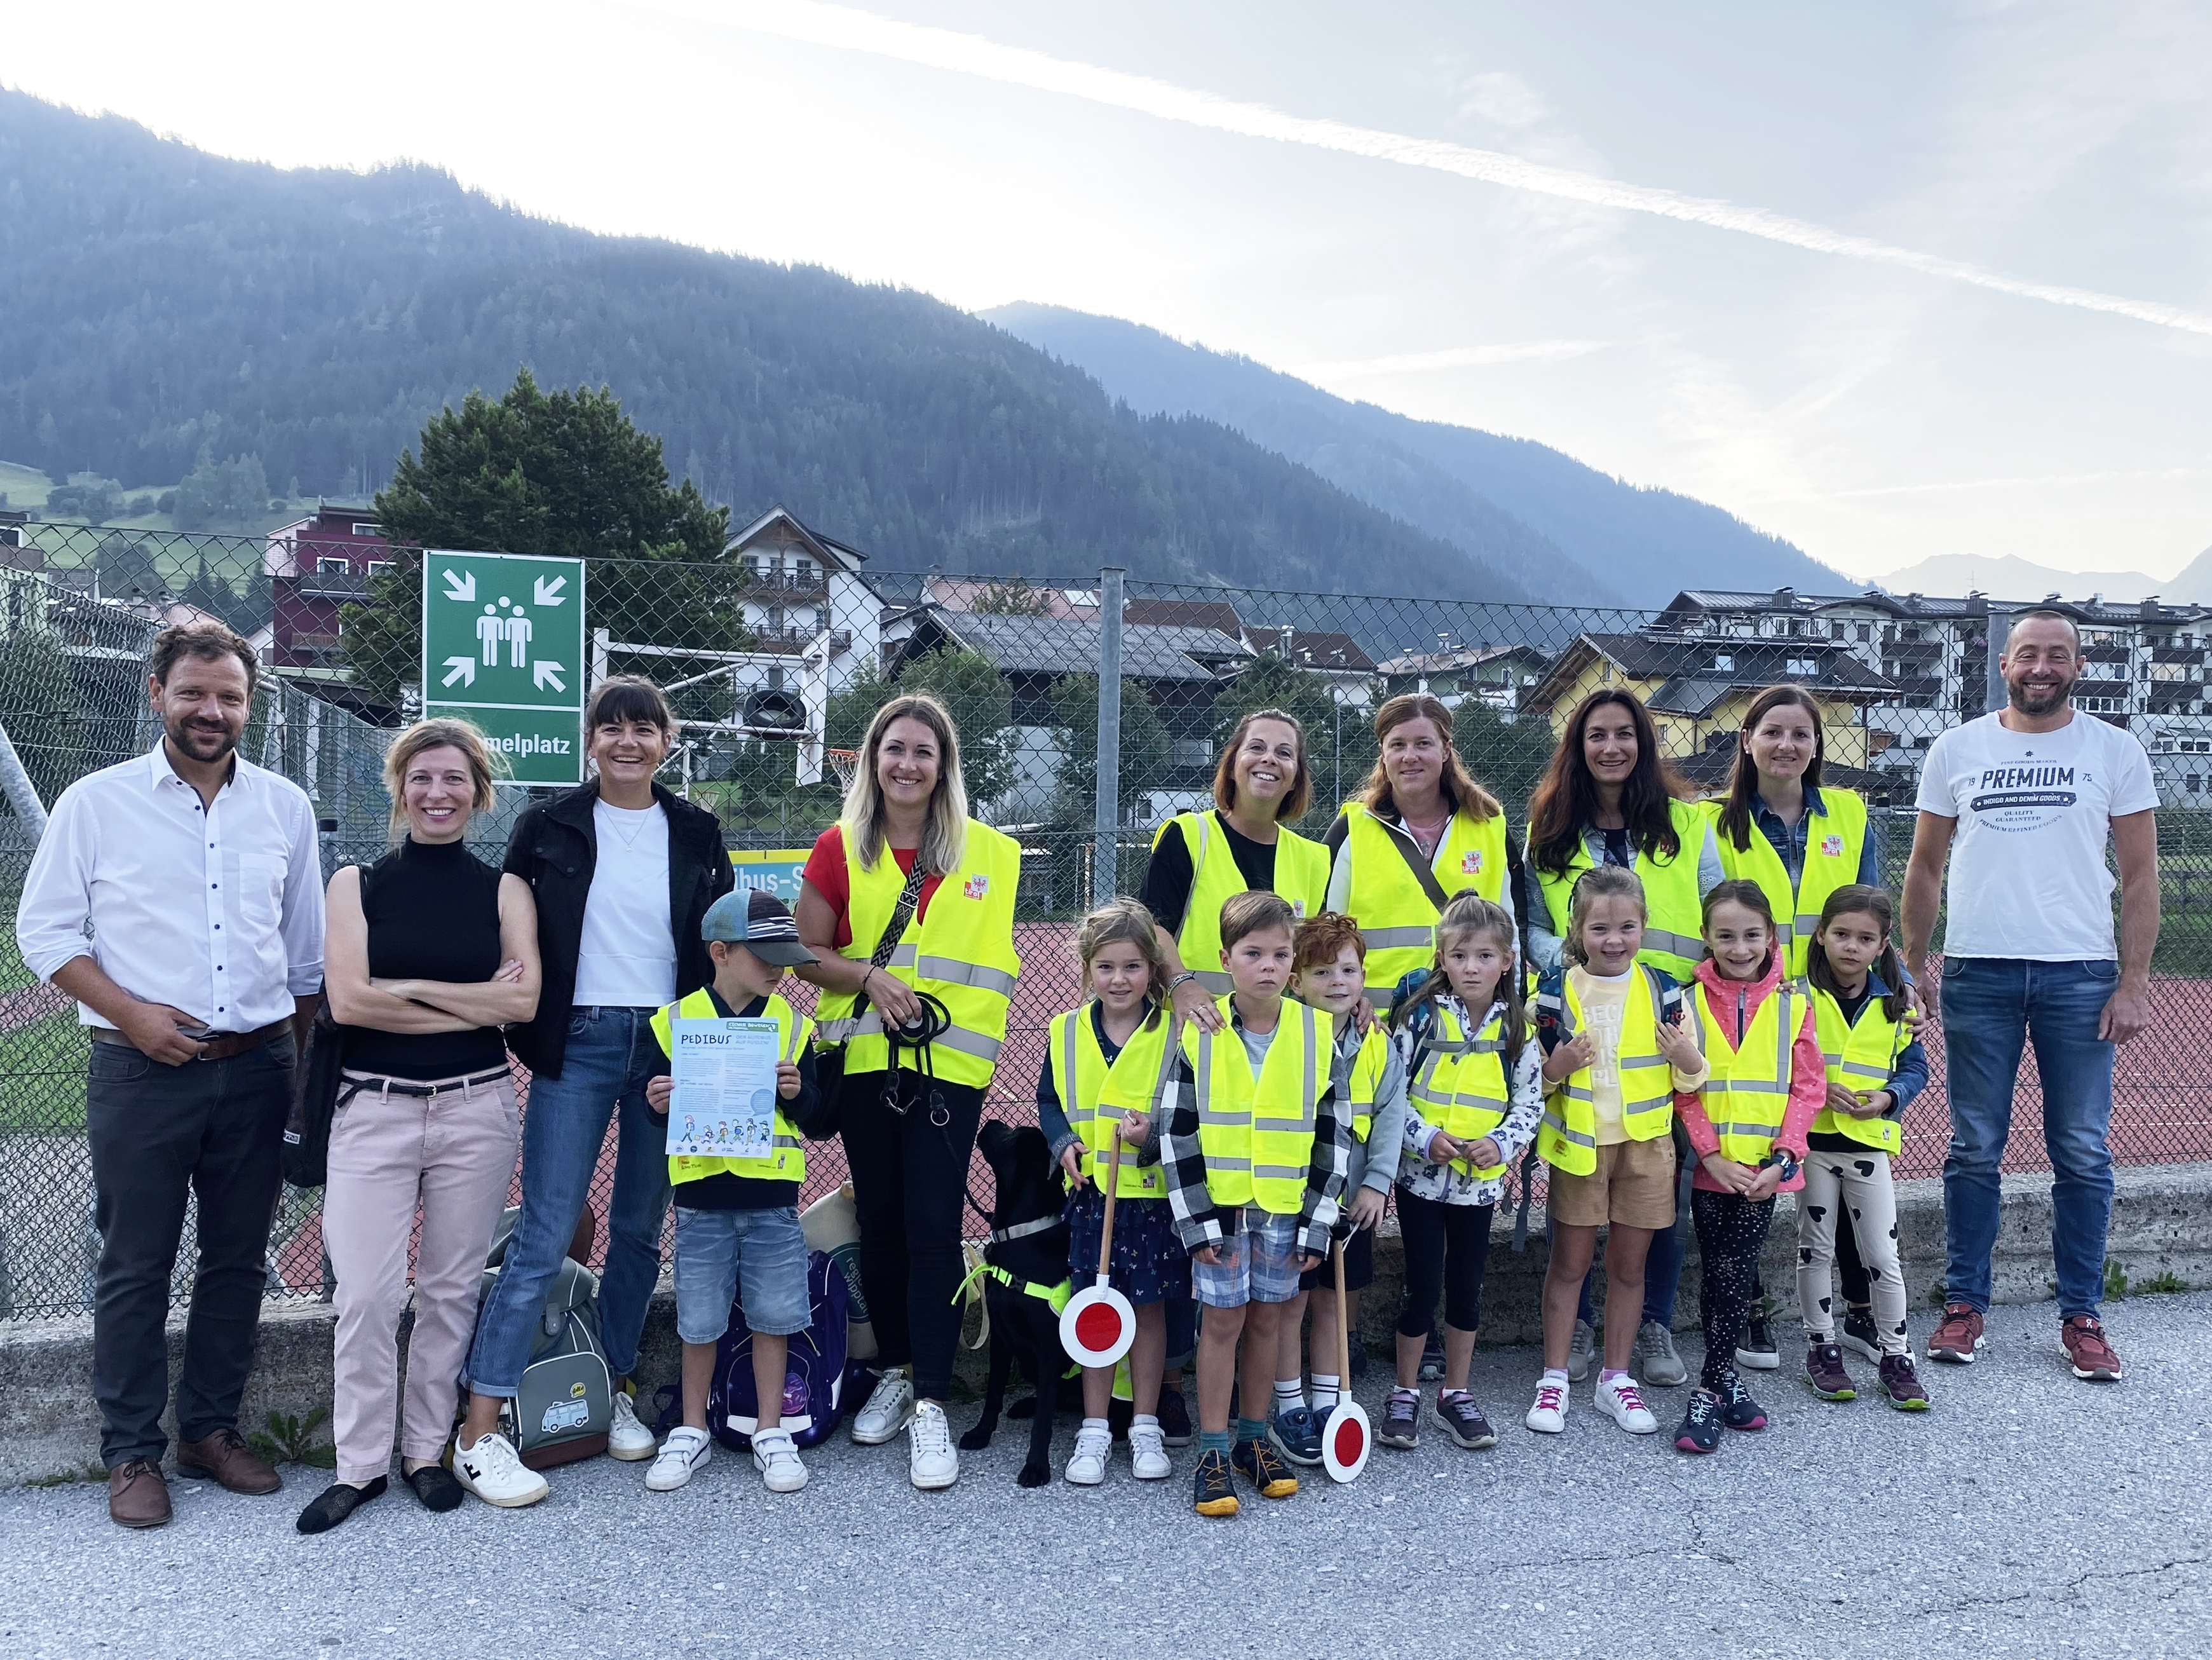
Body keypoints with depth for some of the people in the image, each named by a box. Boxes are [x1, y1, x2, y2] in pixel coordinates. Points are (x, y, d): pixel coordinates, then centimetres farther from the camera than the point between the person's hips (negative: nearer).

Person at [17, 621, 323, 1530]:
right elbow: (44, 929, 0)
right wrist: (132, 1014, -12)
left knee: (238, 1260, 11)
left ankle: (211, 1428, 27)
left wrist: (301, 1062, 10)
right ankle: (131, 1452, 19)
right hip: (142, 1072, -3)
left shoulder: (284, 806, 6)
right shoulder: (97, 803, -2)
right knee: (134, 1268, 5)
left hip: (257, 1070, 3)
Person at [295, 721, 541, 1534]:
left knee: (451, 1289, 8)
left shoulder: (504, 889, 5)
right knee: (366, 1295, -4)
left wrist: (406, 987, -11)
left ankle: (427, 1450, 23)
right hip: (375, 1109, -1)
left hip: (477, 1108, 1)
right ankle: (360, 1462, 13)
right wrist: (473, 1003, -9)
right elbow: (347, 1000, -9)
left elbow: (524, 1001, -8)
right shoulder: (356, 884, 4)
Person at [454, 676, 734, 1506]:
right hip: (577, 1046, -2)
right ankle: (479, 1433, -1)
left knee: (640, 1231, 10)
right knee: (544, 1237, -6)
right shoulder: (548, 826, 2)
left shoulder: (695, 831, 7)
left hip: (669, 1046, 3)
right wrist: (524, 1032, -1)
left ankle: (616, 1394, 26)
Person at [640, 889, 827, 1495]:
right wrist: (658, 1104, -13)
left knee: (773, 1317, 6)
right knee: (698, 1323, 8)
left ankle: (770, 1432, 21)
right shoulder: (675, 1021, 0)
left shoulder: (793, 1025, 3)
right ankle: (692, 1432, 26)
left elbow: (819, 1123, 5)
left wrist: (798, 1093, -15)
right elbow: (658, 1107, 9)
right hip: (702, 1198, 0)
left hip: (773, 1200, 1)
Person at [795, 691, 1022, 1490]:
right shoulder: (839, 848, 3)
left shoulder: (988, 851, 2)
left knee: (933, 1227, -7)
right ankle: (896, 1371, 29)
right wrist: (869, 977, -13)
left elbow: (999, 950, 10)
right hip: (865, 1060, 2)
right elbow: (808, 953, 3)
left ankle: (931, 1406, -1)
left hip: (950, 1061, -2)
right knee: (880, 1221, 12)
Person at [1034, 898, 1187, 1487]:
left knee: (1149, 1306, 10)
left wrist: (1154, 1137, -22)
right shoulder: (1066, 1033, 2)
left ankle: (1145, 1427, 24)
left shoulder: (1174, 1033, -7)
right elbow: (1048, 1101, 9)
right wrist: (1064, 1143, -8)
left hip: (1154, 1195, -2)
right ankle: (1094, 1429, 22)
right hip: (1090, 1194, 2)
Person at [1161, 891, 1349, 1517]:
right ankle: (1212, 1451, 14)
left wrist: (1316, 1224, -2)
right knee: (1222, 1319, 3)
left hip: (1286, 1208, 2)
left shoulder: (1317, 1032, -4)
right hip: (1217, 1207, -2)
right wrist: (1198, 1222, -10)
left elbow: (1333, 1136, 0)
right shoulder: (1199, 1033, -8)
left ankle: (1254, 1438, 28)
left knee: (1266, 1318, 12)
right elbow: (1179, 1134, -6)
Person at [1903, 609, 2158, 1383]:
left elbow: (2140, 875, 4)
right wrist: (1911, 968, 5)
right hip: (1977, 972, 1)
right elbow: (1925, 866, 11)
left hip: (2080, 975, 0)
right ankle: (1965, 1305, 16)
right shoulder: (1956, 749, 7)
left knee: (2083, 1154, 5)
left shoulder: (2114, 750, 4)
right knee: (1974, 1150, 6)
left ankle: (2081, 1317, 17)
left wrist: (2135, 981, -4)